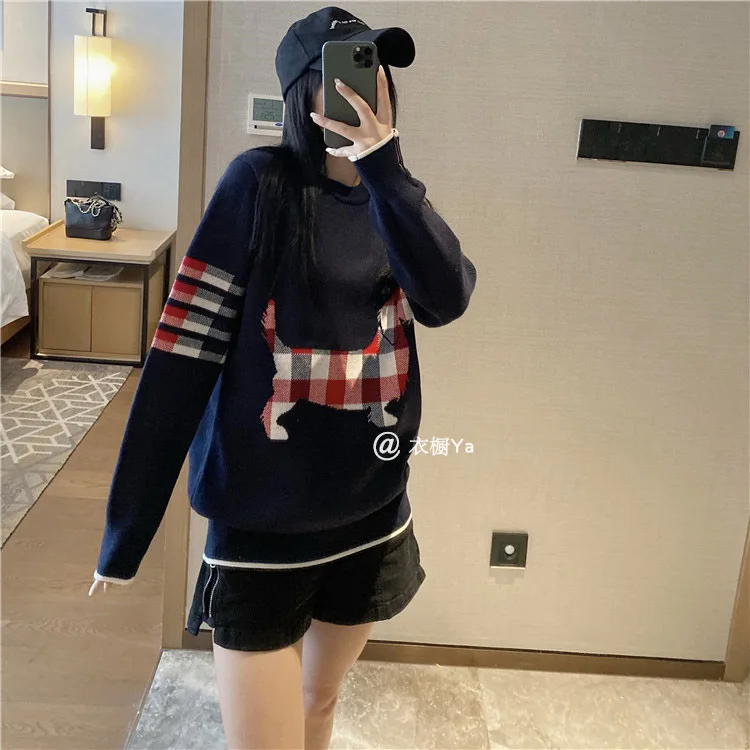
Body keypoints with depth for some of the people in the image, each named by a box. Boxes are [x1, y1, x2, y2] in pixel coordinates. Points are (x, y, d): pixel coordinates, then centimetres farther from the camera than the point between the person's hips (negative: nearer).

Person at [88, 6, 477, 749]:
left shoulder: (397, 199, 5)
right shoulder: (260, 184, -11)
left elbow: (447, 299, -14)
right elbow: (185, 347, -14)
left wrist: (382, 166, -22)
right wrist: (128, 525, -14)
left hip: (372, 513, 5)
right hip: (263, 518, -5)